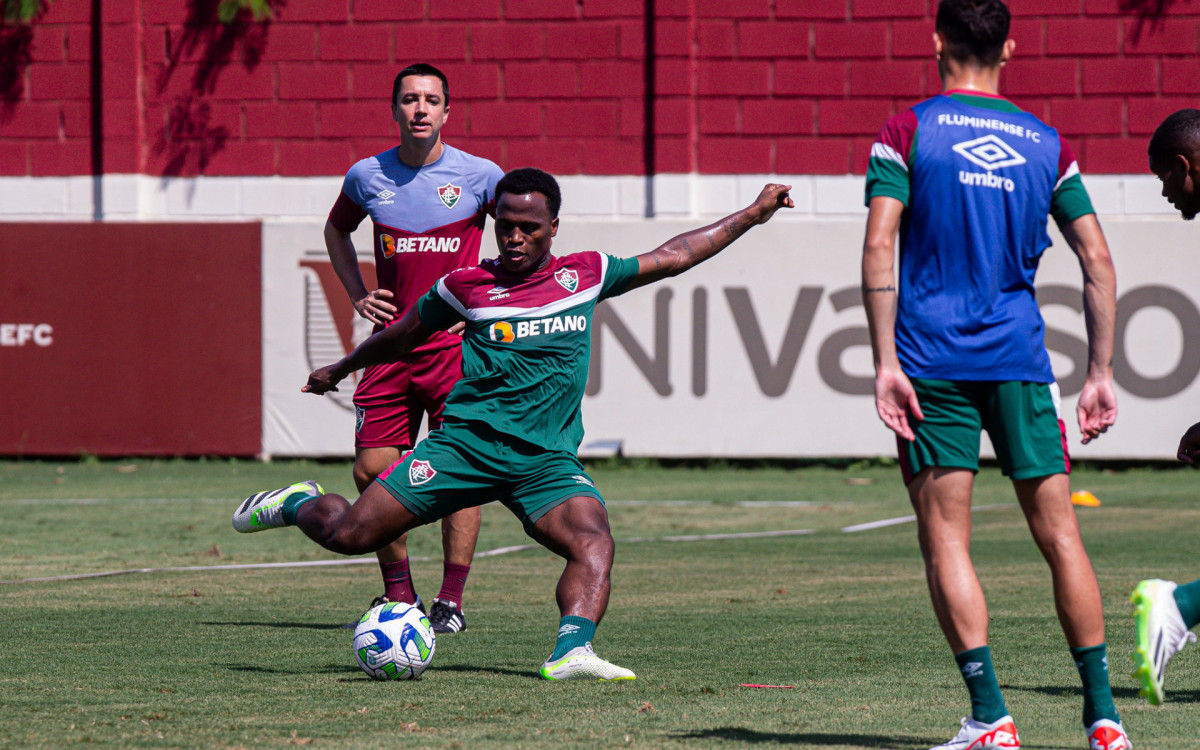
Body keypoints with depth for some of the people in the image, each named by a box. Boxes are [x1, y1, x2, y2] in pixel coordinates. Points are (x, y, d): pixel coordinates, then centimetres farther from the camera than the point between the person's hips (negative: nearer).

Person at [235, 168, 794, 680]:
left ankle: (572, 651, -45)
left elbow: (671, 257, 21)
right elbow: (403, 335, 22)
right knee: (349, 535, -6)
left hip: (548, 460, 2)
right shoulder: (466, 287, 4)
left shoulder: (584, 275, 11)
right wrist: (341, 369, 35)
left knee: (593, 542, -29)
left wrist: (752, 215, 24)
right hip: (467, 442, -1)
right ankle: (300, 505, 26)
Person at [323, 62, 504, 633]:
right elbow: (336, 229, 24)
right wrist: (356, 295, 12)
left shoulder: (480, 176, -3)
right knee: (371, 469, -2)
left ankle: (452, 601, -1)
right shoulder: (368, 177, 4)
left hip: (458, 342, -3)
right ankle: (399, 594, 14)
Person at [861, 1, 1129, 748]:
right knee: (1059, 533, 6)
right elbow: (1098, 262, 8)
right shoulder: (1045, 142, 10)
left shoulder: (906, 133, 1)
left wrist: (886, 363, -10)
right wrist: (1102, 374, 12)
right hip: (1020, 357, 2)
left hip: (932, 358, -2)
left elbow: (879, 248, -10)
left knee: (945, 538, 0)